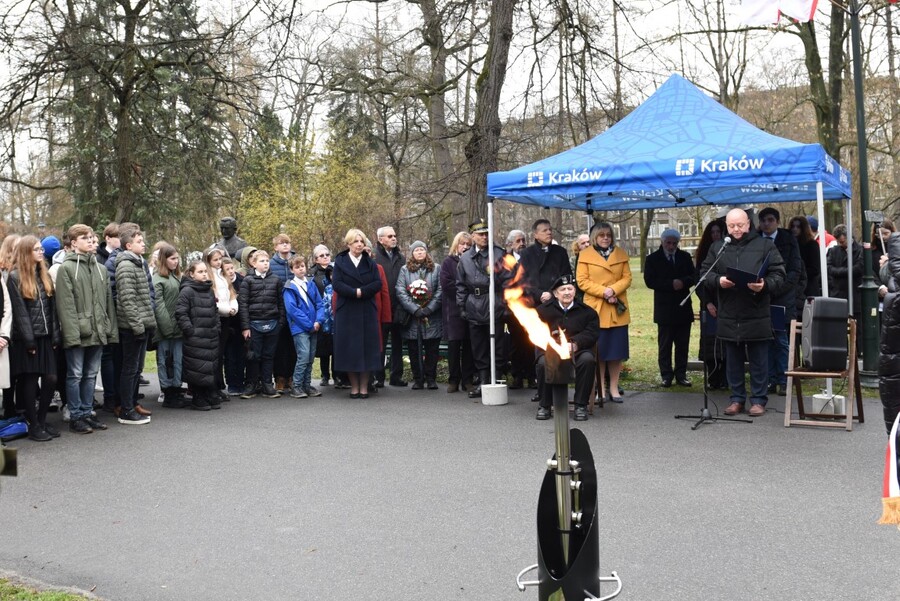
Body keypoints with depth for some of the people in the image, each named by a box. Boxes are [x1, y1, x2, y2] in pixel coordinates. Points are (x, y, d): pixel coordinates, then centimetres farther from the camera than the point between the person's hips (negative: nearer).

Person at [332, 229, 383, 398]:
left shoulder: (370, 263, 9)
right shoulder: (340, 261, 4)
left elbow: (378, 283, -3)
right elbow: (336, 284, -8)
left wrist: (362, 291, -16)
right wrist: (354, 292, -19)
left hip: (367, 311, 2)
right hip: (346, 312, -1)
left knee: (367, 347, 0)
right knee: (349, 348, -1)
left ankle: (364, 387, 7)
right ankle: (354, 386, 8)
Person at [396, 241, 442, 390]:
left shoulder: (436, 269, 9)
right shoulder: (405, 270, 8)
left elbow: (440, 291, 1)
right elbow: (400, 292, -2)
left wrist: (429, 309, -11)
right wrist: (415, 309, -12)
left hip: (432, 317, 0)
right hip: (412, 318, 0)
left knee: (432, 349, 2)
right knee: (414, 350, 3)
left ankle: (431, 378, 11)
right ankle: (418, 379, 12)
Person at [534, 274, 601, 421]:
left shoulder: (586, 311, 11)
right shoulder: (543, 310, 12)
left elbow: (592, 333, -1)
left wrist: (574, 344, -19)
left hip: (578, 350, 0)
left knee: (588, 359, -33)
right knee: (543, 363, -34)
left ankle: (581, 405, -17)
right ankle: (545, 405, -12)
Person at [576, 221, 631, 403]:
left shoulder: (621, 254, 12)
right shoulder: (585, 255, 3)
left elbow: (627, 278, 6)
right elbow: (582, 281, -4)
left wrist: (613, 290, -13)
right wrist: (603, 292, -14)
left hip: (618, 310, 3)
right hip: (596, 309, -3)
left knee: (617, 351, 4)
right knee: (598, 352, 0)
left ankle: (613, 388, 12)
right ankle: (601, 390, 7)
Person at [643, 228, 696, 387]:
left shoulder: (685, 257, 11)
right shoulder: (653, 259, 1)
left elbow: (694, 276, 4)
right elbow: (650, 281, -9)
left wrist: (683, 282, -17)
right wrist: (671, 284, -17)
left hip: (683, 308, 3)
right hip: (664, 309, -3)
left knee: (683, 345, 6)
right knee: (664, 345, 3)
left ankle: (681, 375, 13)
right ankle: (666, 376, 9)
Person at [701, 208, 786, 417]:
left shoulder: (765, 245, 1)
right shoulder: (717, 247, 9)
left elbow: (778, 274, -1)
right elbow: (705, 274, 8)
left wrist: (765, 285, -21)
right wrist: (718, 281, -13)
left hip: (757, 316, -3)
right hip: (729, 316, 3)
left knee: (758, 360, 5)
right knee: (733, 360, 11)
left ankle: (758, 400, 15)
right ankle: (737, 398, 22)